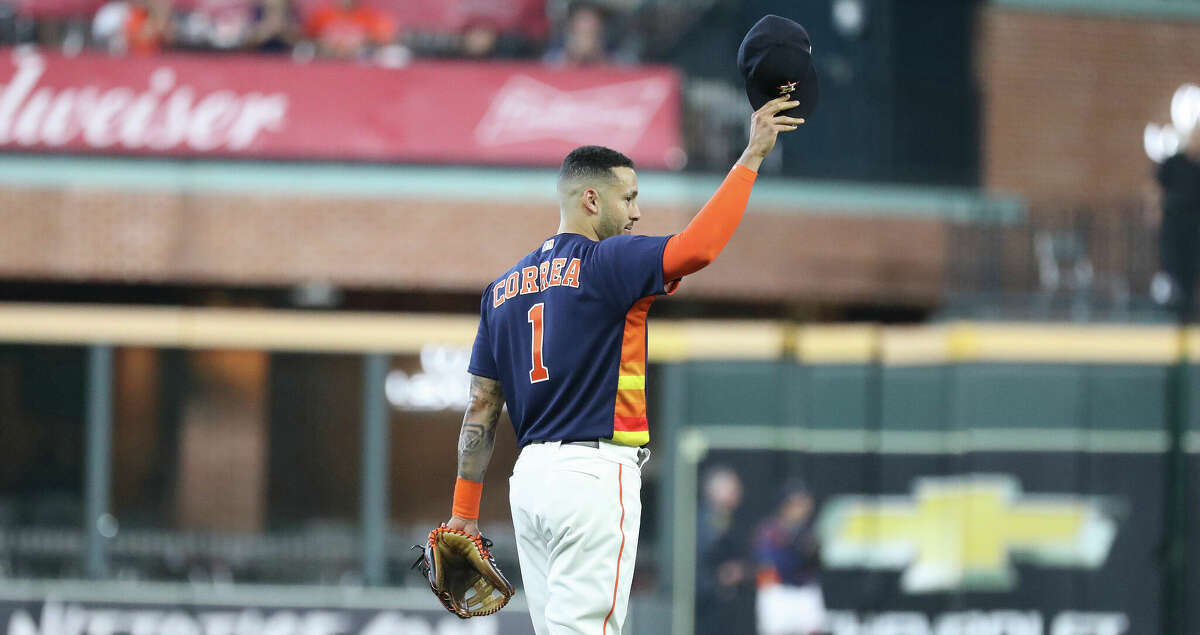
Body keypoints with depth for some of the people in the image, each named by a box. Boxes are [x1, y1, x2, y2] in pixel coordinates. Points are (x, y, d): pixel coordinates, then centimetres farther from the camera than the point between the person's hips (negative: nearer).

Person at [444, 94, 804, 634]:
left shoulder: (504, 288, 14)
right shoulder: (604, 264, -7)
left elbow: (481, 407, 13)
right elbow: (698, 246, -22)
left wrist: (464, 510, 14)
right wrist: (752, 156, -15)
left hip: (530, 475, 8)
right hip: (595, 470, -8)